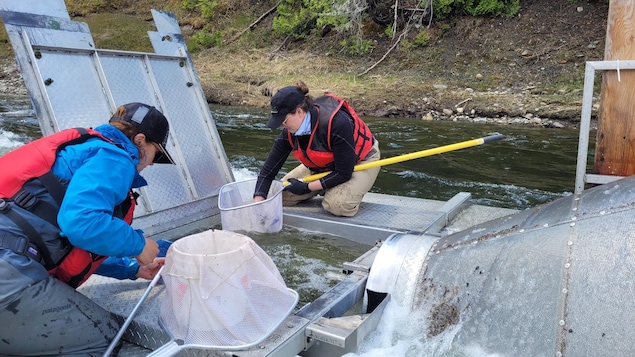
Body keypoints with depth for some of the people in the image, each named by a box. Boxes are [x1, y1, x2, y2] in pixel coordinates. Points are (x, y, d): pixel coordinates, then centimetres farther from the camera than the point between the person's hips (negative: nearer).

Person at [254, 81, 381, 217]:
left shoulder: (337, 123, -38)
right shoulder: (289, 132, -19)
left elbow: (344, 173, -30)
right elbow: (267, 171, -14)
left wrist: (307, 187, -25)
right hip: (322, 166, 6)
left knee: (338, 205, -33)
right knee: (281, 194, -3)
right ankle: (329, 190, 14)